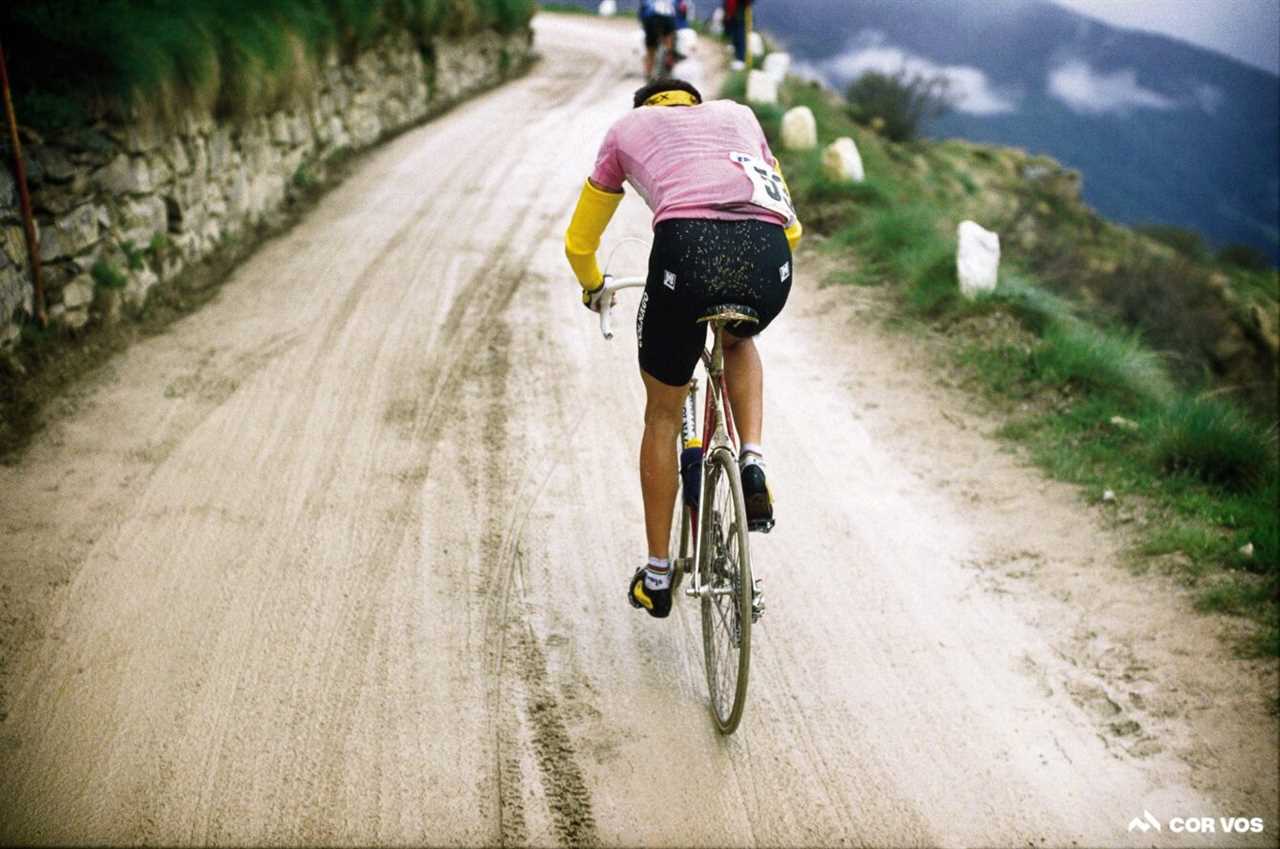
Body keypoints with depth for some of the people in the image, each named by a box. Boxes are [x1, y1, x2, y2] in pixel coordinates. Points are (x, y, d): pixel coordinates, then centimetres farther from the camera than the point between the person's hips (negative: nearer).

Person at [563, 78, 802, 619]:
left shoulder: (627, 127, 31)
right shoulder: (737, 114, 37)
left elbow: (579, 242, 37)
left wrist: (593, 289, 57)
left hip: (687, 248, -2)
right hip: (770, 257, 2)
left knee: (663, 416, 20)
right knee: (738, 341, 38)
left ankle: (657, 576, 28)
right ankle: (752, 461, 15)